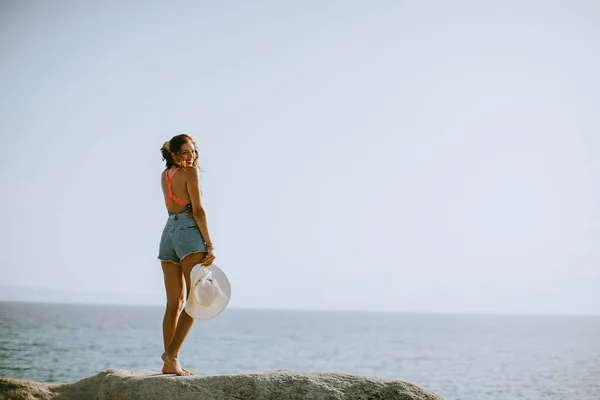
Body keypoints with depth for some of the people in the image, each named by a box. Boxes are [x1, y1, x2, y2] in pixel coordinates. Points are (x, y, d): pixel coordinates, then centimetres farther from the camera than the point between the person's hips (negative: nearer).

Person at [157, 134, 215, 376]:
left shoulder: (165, 175, 16)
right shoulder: (190, 172, -5)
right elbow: (198, 210, -10)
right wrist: (209, 246, -12)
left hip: (168, 232, 8)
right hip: (189, 232, -8)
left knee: (174, 303, 8)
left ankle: (169, 363, 5)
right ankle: (171, 354, -20)